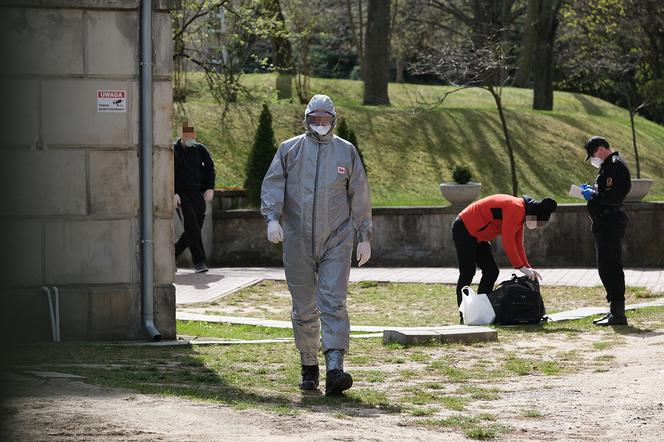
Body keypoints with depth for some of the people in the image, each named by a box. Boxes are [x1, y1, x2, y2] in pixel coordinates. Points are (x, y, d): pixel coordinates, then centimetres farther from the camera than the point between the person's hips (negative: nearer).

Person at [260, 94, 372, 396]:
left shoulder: (346, 151, 10)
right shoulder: (289, 150, 9)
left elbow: (359, 197, 12)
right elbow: (272, 185, 1)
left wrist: (364, 237, 9)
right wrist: (272, 218, -17)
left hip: (336, 241, -1)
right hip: (297, 242, 1)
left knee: (334, 304, -13)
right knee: (304, 309, 6)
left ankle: (334, 370, -23)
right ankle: (309, 368, 19)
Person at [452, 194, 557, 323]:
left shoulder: (520, 214, 8)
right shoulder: (515, 209, -25)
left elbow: (518, 244, 12)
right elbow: (507, 242, -26)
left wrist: (527, 267, 4)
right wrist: (521, 267, -21)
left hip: (477, 236, 11)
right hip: (464, 229, -11)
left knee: (491, 271, 6)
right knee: (467, 273, -13)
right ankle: (463, 316, -14)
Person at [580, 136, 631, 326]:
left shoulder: (615, 166, -14)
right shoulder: (608, 165, 20)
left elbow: (615, 196, -23)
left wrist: (593, 195, -14)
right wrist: (593, 190, 11)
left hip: (610, 223, -11)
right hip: (605, 224, 11)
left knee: (609, 267, -12)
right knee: (607, 268, 14)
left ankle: (618, 313, -11)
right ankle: (615, 311, 20)